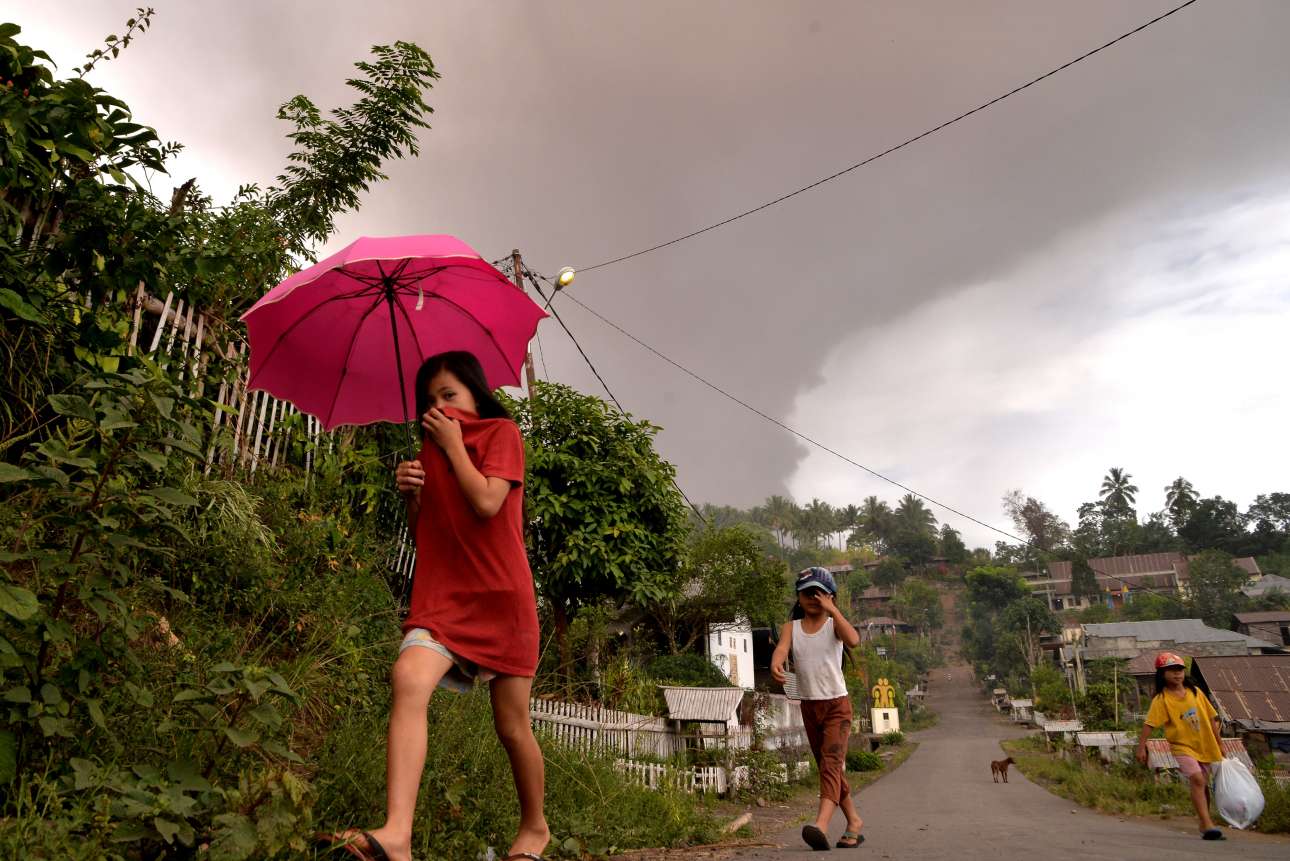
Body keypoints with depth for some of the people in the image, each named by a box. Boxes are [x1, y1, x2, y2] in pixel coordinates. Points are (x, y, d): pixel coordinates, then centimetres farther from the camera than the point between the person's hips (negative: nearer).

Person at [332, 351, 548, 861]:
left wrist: (453, 445, -6)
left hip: (500, 595, -4)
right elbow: (421, 534, 17)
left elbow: (487, 503, -17)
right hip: (442, 593, 4)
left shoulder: (502, 432, 0)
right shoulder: (433, 450, 18)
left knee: (512, 727, 5)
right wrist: (410, 495, -3)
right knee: (409, 678, -26)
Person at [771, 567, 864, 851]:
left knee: (831, 762, -19)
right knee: (827, 767, 14)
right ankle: (854, 821, 30)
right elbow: (781, 648, -18)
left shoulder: (833, 624, -5)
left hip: (837, 703, -4)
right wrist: (775, 665, -40)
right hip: (809, 705, 5)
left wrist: (832, 609, -26)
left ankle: (821, 824, -31)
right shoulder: (792, 627, 3)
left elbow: (854, 640, -27)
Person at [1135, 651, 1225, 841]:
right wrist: (1141, 747, -24)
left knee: (1203, 785, 15)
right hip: (1182, 747, -5)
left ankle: (1205, 825, 33)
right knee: (1197, 779, -23)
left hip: (1203, 746, 5)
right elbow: (1149, 724, -16)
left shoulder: (1195, 692, 2)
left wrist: (1218, 745, 12)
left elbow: (1211, 718, 10)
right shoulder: (1161, 699, -12)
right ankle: (1208, 825, -22)